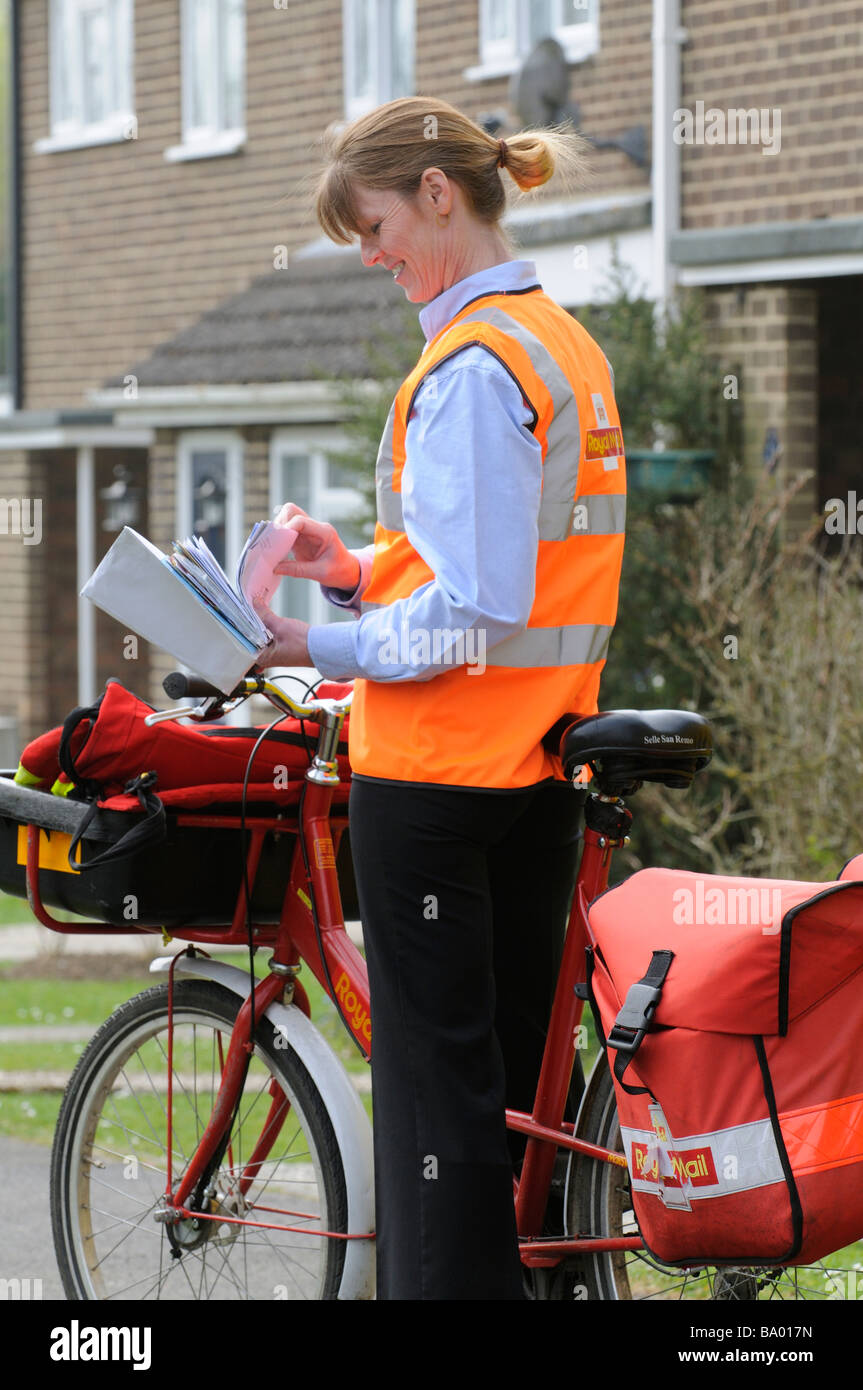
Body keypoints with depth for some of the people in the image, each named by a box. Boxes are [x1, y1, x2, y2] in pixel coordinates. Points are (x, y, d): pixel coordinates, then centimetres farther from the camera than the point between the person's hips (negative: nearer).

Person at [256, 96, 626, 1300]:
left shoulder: (471, 364, -16)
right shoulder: (568, 345, 13)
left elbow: (472, 615, -21)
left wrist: (326, 647, -11)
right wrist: (361, 568, 7)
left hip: (435, 772, -9)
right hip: (543, 767, 9)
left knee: (436, 1077, -4)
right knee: (522, 1070, 12)